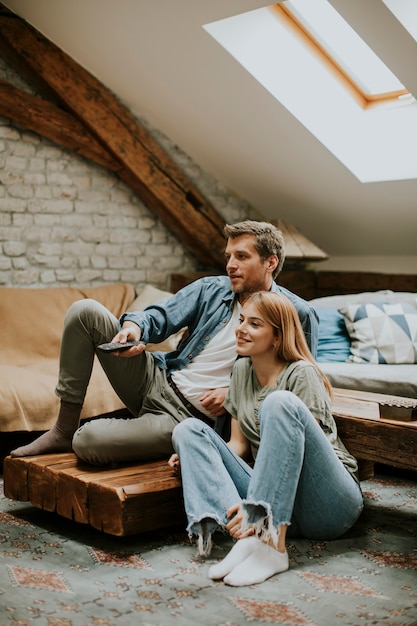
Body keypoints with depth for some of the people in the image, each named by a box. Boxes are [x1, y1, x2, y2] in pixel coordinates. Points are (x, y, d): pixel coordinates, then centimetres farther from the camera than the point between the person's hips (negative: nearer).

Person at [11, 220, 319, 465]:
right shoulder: (210, 290, 6)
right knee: (85, 311, -12)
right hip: (157, 381, 6)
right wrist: (133, 326, -20)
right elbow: (160, 317, 5)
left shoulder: (296, 315, -8)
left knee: (88, 441, -30)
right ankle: (64, 429, -3)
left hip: (191, 418, -6)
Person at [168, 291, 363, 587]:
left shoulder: (302, 374, -7)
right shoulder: (242, 370, 13)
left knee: (280, 403, -29)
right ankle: (249, 534, -31)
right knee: (188, 429, -6)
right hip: (275, 500, 6)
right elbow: (240, 443, 15)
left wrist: (257, 507, -29)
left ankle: (271, 543, -38)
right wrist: (194, 457, -5)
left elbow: (302, 453, -16)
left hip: (327, 504, -6)